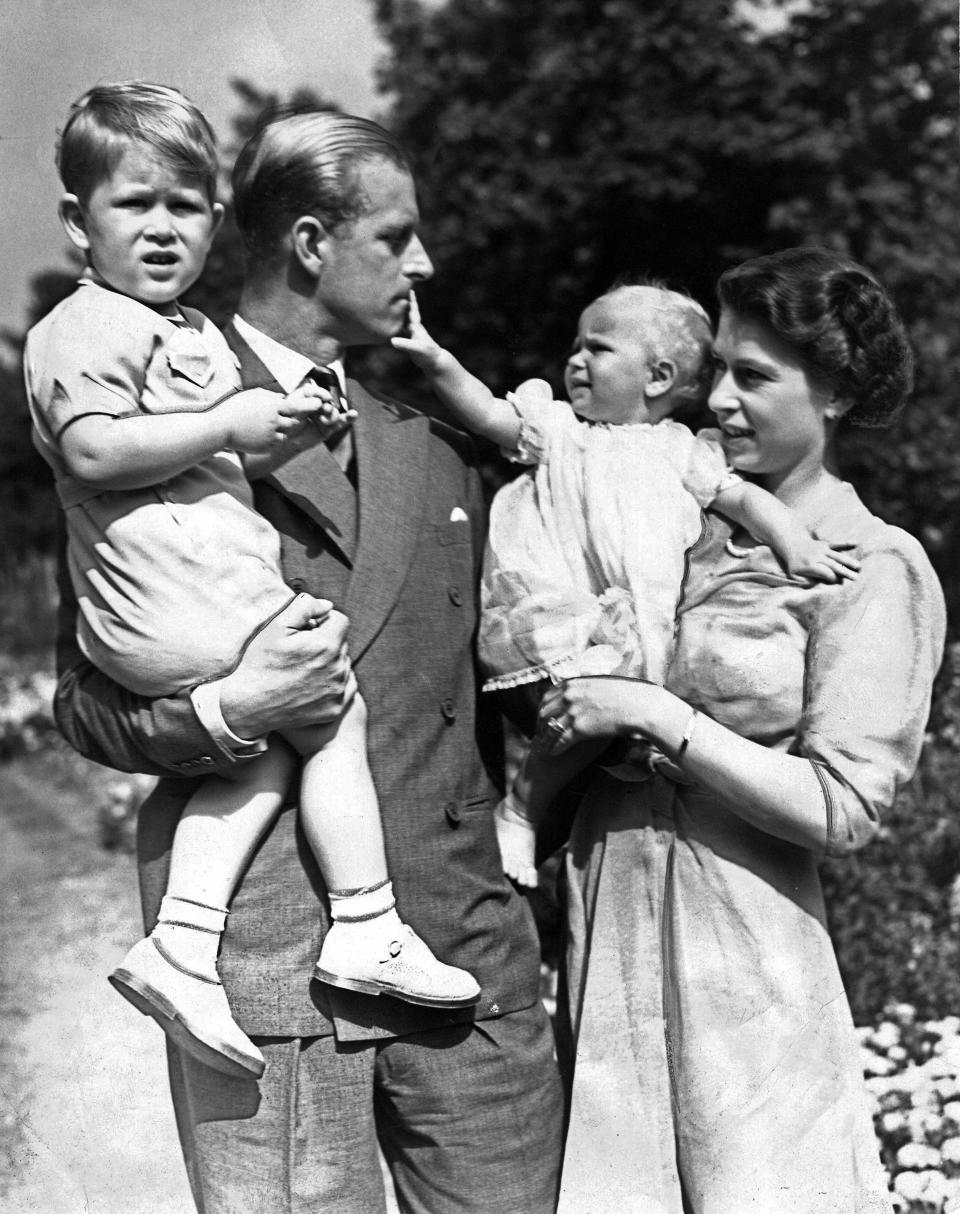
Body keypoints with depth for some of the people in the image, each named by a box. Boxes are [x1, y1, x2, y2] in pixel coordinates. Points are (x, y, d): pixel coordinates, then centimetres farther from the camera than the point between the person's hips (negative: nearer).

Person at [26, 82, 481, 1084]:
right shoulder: (88, 327, -9)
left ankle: (181, 943, 6)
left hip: (212, 585, 10)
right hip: (175, 603, -10)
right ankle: (367, 932, 7)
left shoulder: (193, 333, 22)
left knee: (267, 748, 9)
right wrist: (230, 422, -20)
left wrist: (287, 431, 8)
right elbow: (95, 450, -23)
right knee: (334, 713, -2)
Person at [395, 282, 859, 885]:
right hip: (549, 613, -3)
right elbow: (488, 414, 5)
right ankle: (522, 812, -4)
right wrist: (438, 361, -9)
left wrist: (796, 545, 0)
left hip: (636, 628, 3)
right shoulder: (556, 426, 17)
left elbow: (746, 496, 15)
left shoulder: (680, 450, 18)